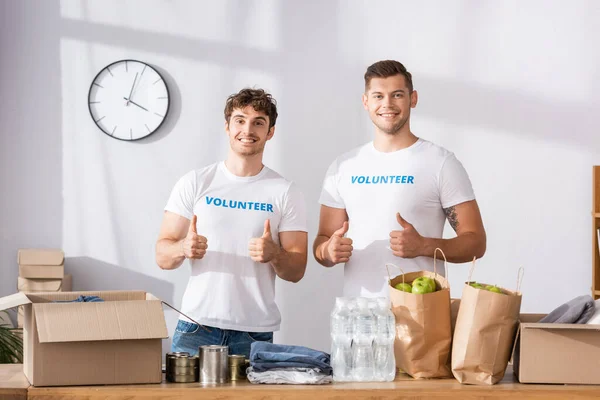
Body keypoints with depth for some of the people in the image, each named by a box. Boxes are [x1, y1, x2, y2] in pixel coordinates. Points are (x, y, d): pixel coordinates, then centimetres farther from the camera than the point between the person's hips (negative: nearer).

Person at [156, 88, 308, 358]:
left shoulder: (286, 193, 5)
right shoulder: (195, 183, 5)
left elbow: (296, 271, 3)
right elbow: (162, 256, 4)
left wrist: (274, 254, -18)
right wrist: (184, 248, -18)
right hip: (197, 327, 0)